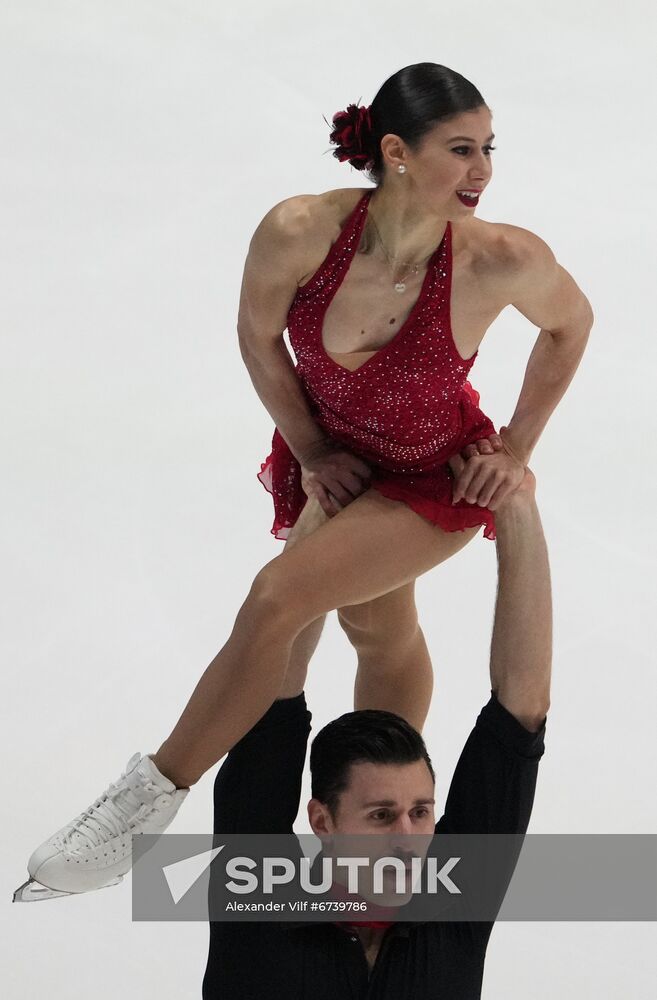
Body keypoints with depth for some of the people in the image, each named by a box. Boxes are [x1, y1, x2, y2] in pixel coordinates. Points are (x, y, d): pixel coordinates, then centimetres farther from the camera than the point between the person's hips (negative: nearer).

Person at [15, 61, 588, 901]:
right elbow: (258, 336, -8)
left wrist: (517, 448, -5)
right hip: (337, 455, 3)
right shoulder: (300, 232, -30)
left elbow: (570, 323, -8)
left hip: (436, 480, -3)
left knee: (278, 596, -21)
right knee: (377, 626, 23)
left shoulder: (502, 261, -33)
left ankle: (152, 798, -4)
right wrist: (312, 454, -3)